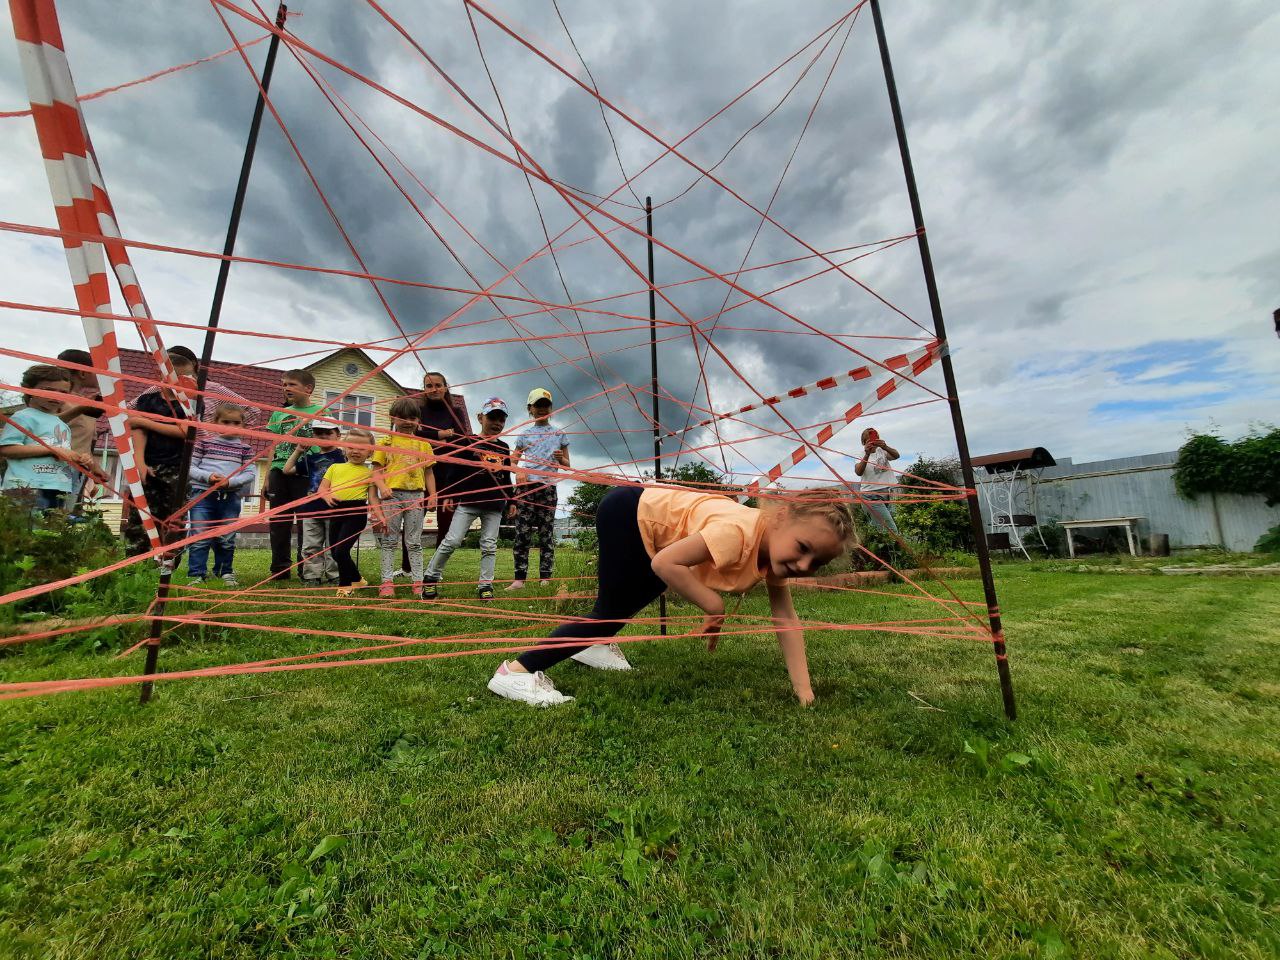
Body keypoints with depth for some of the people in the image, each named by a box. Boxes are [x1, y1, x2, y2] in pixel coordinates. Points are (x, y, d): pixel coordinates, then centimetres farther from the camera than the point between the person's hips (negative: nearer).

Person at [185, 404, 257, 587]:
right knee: (200, 538, -1)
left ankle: (226, 572, 21)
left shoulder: (245, 448, 8)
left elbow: (251, 473, 0)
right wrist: (207, 476, -16)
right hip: (203, 494, -1)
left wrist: (230, 481, -15)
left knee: (226, 540, 9)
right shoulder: (204, 441, 5)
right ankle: (196, 575, 6)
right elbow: (190, 467, 1)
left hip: (231, 497, 1)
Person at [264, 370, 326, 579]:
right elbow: (274, 446, 16)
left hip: (307, 473, -4)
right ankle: (280, 569, 16)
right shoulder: (280, 413, 15)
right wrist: (268, 476, 11)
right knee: (279, 522, 7)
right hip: (279, 472, 5)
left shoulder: (321, 412, 3)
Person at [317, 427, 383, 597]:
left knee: (341, 551, -12)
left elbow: (373, 498, 0)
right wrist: (327, 496, -11)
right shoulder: (335, 467, 15)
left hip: (356, 512, -5)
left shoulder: (369, 472, 4)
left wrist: (379, 516, -13)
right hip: (336, 511, 5)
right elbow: (321, 489, 12)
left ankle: (345, 585, 11)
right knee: (335, 553, 12)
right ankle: (357, 580, 31)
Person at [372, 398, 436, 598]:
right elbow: (377, 470, 2)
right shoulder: (386, 443, 6)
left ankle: (418, 582, 11)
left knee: (414, 542, 7)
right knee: (389, 540, 4)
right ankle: (387, 582, 10)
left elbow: (428, 472, 10)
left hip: (416, 495, 1)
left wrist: (432, 496, 3)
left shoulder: (423, 444, 10)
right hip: (392, 495, -1)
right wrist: (382, 487, -15)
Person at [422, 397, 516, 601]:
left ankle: (485, 586, 12)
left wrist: (511, 501, 15)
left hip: (495, 505, 4)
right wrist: (451, 496, -5)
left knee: (489, 546, 5)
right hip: (468, 501, -3)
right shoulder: (469, 443, 1)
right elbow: (457, 472, -1)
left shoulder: (504, 448, 14)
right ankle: (431, 577, 13)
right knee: (452, 541, -5)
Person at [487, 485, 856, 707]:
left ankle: (594, 644, 50)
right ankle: (516, 671, 1)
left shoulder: (775, 549, -10)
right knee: (615, 610, -7)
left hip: (650, 513, 9)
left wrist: (804, 691, -8)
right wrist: (713, 605, -28)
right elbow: (665, 563, -38)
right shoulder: (740, 532, -36)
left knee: (643, 594, 27)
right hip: (629, 511, -9)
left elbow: (787, 621, -5)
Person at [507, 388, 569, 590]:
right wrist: (518, 472, -5)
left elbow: (567, 465, 16)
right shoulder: (524, 434, 16)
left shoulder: (559, 433, 16)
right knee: (522, 531, -6)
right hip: (526, 484, 0)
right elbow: (513, 461, 16)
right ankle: (519, 578, -3)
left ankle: (545, 579, 1)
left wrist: (561, 459, -7)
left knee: (546, 532, -1)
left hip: (548, 485, 0)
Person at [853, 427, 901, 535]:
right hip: (871, 496, -5)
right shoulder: (861, 455, -3)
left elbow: (896, 456, -13)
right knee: (891, 529, -13)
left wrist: (885, 447, -35)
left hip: (888, 493, 5)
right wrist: (867, 454, -37)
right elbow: (859, 472, -23)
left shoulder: (881, 451, 9)